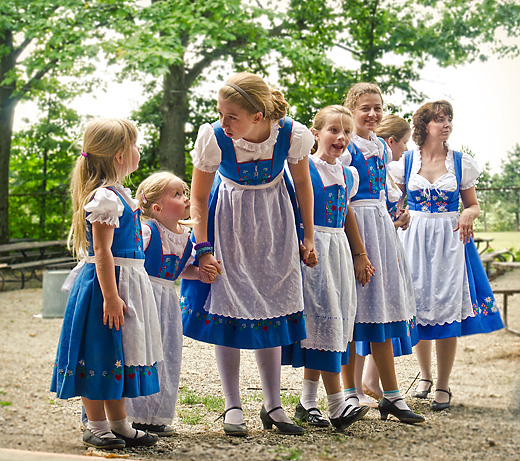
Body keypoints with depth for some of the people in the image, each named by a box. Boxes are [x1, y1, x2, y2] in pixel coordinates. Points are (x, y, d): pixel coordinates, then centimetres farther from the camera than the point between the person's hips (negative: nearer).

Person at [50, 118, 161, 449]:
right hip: (107, 282, -10)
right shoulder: (105, 197, -18)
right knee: (100, 355, 0)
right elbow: (102, 251, -22)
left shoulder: (119, 194, 13)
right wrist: (110, 296, -24)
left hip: (128, 282, 10)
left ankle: (119, 425, 25)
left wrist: (135, 210, 28)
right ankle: (96, 427, 12)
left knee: (119, 356, 16)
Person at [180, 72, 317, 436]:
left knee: (272, 310, 5)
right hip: (229, 220, -1)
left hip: (274, 218, 1)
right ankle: (233, 407, 7)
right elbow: (199, 199, -11)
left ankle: (273, 406, 16)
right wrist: (203, 249, -13)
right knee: (227, 309, -4)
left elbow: (303, 183, -5)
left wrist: (308, 238, 1)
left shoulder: (292, 134, -25)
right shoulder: (213, 139, -27)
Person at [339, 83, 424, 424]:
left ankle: (391, 396, 11)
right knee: (352, 309, -3)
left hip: (380, 226, 8)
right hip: (351, 226, -8)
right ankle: (350, 393, 7)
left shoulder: (381, 147, 16)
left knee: (381, 306, 7)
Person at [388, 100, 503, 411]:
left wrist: (468, 215, -12)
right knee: (418, 304, 4)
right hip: (414, 238, 1)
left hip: (450, 238, -1)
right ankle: (425, 375, 26)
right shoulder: (406, 161, 4)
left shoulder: (461, 163, 4)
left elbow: (473, 205, 9)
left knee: (447, 307, -6)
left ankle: (444, 385, 4)